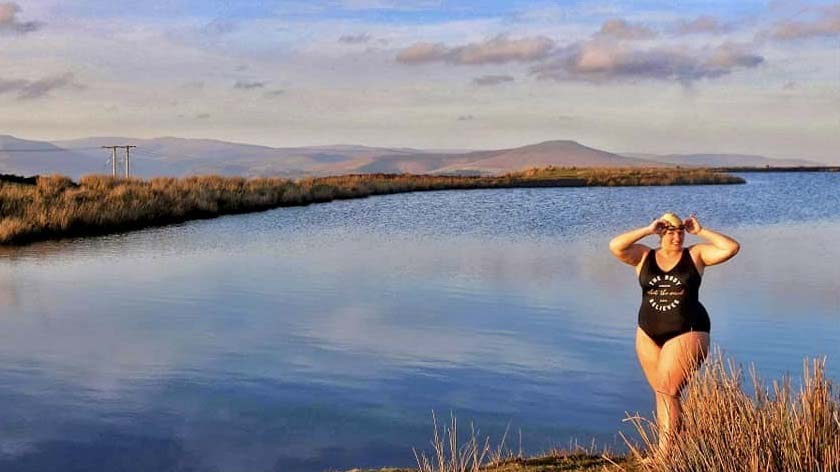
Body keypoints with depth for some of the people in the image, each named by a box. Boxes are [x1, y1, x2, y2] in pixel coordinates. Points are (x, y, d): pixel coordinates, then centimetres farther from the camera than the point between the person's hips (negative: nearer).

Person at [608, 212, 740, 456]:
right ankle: (674, 447, 23)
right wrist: (647, 230, -11)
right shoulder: (644, 256, 4)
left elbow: (732, 248, -7)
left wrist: (701, 231, -6)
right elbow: (615, 246, -11)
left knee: (667, 392, -11)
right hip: (649, 335, 4)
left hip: (687, 333, -4)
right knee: (663, 394, 11)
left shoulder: (696, 255, 1)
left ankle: (664, 454, -7)